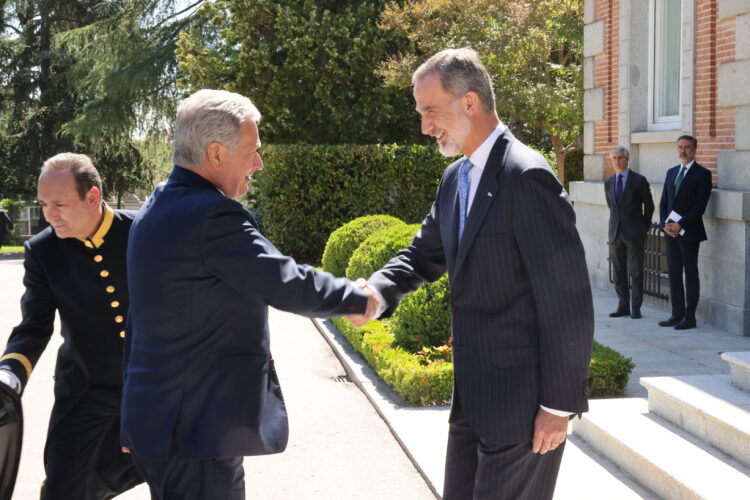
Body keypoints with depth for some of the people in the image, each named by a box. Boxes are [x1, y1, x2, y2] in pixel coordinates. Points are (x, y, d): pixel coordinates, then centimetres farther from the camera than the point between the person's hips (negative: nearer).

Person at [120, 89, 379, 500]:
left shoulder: (155, 211, 12)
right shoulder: (214, 216, -20)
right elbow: (289, 285, -20)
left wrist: (140, 423, 24)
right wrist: (360, 299, -2)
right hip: (197, 432, -10)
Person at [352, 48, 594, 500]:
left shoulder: (526, 178, -20)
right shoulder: (455, 178, 9)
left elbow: (568, 303, -20)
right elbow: (425, 254, 15)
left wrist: (559, 404, -17)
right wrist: (377, 293, -8)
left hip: (523, 402, -9)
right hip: (475, 395, 9)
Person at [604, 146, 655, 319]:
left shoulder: (639, 180, -2)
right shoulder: (608, 183, 11)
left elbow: (649, 206, 6)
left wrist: (644, 228, 11)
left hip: (634, 233, -4)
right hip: (615, 233, 4)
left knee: (636, 272, -3)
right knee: (619, 272, 6)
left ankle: (636, 308, 4)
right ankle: (623, 306, 13)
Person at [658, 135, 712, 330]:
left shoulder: (702, 174, -5)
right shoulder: (671, 172, 15)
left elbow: (700, 206, -13)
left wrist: (680, 225, -16)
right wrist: (665, 224, -2)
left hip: (689, 232, -6)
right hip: (671, 232, 6)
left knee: (691, 275, 0)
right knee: (674, 274, 8)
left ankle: (689, 318, 3)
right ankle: (677, 315, 15)